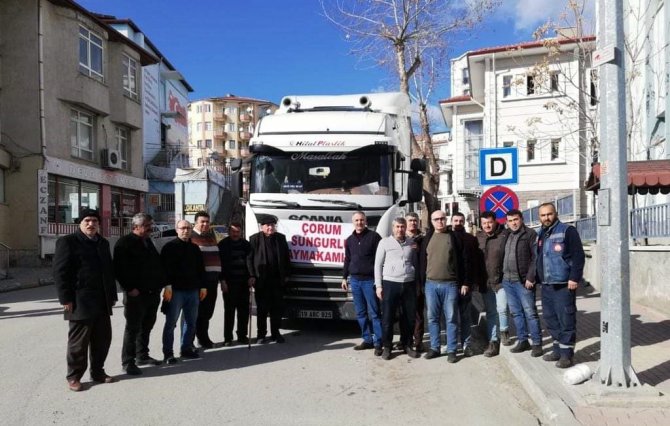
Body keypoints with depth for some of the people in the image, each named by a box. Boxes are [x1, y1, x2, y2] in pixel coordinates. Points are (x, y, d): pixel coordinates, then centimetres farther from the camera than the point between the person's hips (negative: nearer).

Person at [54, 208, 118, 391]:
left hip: (102, 302, 6)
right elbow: (60, 272, -9)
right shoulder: (67, 242, -4)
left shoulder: (103, 243, 16)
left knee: (103, 339, 10)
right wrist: (66, 299, -14)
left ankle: (97, 371, 24)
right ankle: (73, 377, 15)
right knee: (78, 341, 2)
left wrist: (112, 295, 13)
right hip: (80, 302, -6)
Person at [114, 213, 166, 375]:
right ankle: (128, 362, 7)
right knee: (133, 328, -1)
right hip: (136, 294, -8)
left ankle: (142, 356, 28)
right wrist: (130, 288, -19)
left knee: (146, 327, 16)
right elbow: (119, 268, -15)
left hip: (152, 293, 8)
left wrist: (161, 284, 13)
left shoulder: (148, 242, 17)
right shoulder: (125, 243, -9)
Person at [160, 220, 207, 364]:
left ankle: (187, 348, 22)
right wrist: (167, 286, -18)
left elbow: (201, 268, 18)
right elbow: (165, 267, -10)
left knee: (191, 322, 11)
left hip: (193, 291, 6)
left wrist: (203, 286, 12)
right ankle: (168, 353, 6)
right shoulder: (170, 247, -3)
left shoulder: (195, 248, 15)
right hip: (176, 290, -6)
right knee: (171, 322, 0)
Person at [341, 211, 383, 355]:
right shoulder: (349, 240, 14)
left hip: (370, 280, -5)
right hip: (355, 280, 6)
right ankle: (367, 340, 18)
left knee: (374, 313, -3)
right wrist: (344, 277, 15)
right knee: (360, 313, 9)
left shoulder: (374, 236, -3)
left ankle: (378, 342, 2)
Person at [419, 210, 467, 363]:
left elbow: (461, 261, 1)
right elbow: (422, 261, 10)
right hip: (431, 284, 3)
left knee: (451, 318, 3)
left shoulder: (453, 237, 1)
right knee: (432, 318, 9)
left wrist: (464, 282, -3)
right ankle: (434, 348, 19)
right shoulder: (427, 238, 8)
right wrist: (421, 282, 5)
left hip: (450, 284, -2)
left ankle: (451, 350, 11)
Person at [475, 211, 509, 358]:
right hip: (485, 282, 4)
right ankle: (493, 341, 18)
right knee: (490, 312, 10)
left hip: (501, 280, -4)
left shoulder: (504, 235, -8)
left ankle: (504, 330, 24)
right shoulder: (478, 237, 3)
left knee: (502, 309, -6)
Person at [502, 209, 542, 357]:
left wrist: (530, 277, -16)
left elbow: (536, 258, -11)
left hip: (523, 281, -7)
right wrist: (503, 275, 9)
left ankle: (537, 343, 5)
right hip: (507, 281, 7)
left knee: (530, 313, -3)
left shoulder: (530, 234, -5)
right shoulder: (507, 237, 15)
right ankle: (522, 341, 21)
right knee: (516, 313, 12)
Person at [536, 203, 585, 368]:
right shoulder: (540, 235, 16)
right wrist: (537, 278, 18)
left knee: (566, 319, -3)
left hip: (563, 284, -7)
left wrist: (574, 278, -18)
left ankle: (566, 353, 4)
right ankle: (558, 349, 23)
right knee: (550, 318, 12)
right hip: (546, 285, 8)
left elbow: (578, 256, -12)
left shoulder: (567, 231, -6)